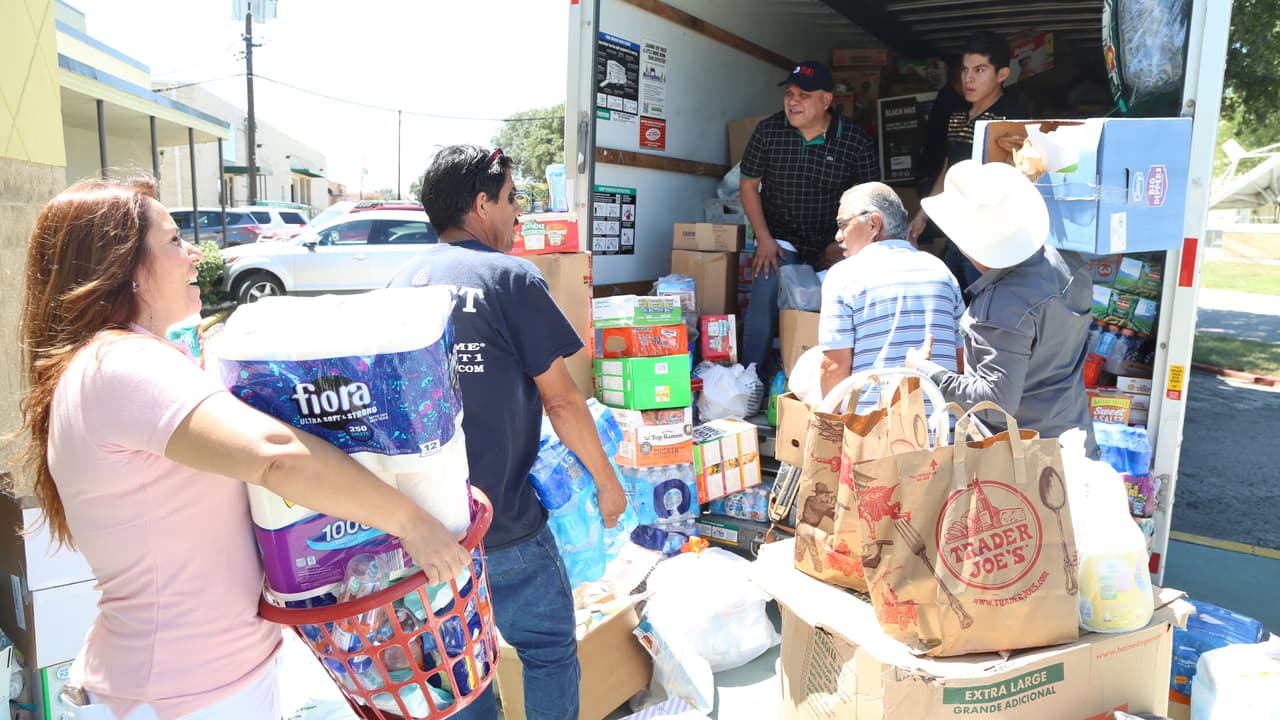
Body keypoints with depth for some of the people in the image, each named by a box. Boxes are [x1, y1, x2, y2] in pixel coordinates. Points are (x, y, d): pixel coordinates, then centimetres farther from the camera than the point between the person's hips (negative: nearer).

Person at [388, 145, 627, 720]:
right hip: (502, 525, -6)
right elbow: (559, 399, -12)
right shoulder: (510, 277, -11)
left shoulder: (401, 283, 6)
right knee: (550, 649, 14)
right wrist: (607, 482, 1)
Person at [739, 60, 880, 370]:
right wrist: (764, 238, -6)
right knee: (765, 297, -20)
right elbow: (749, 185, 2)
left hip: (832, 240, 1)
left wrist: (844, 244, -7)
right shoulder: (768, 131, -7)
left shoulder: (857, 142, -11)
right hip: (780, 238, 0)